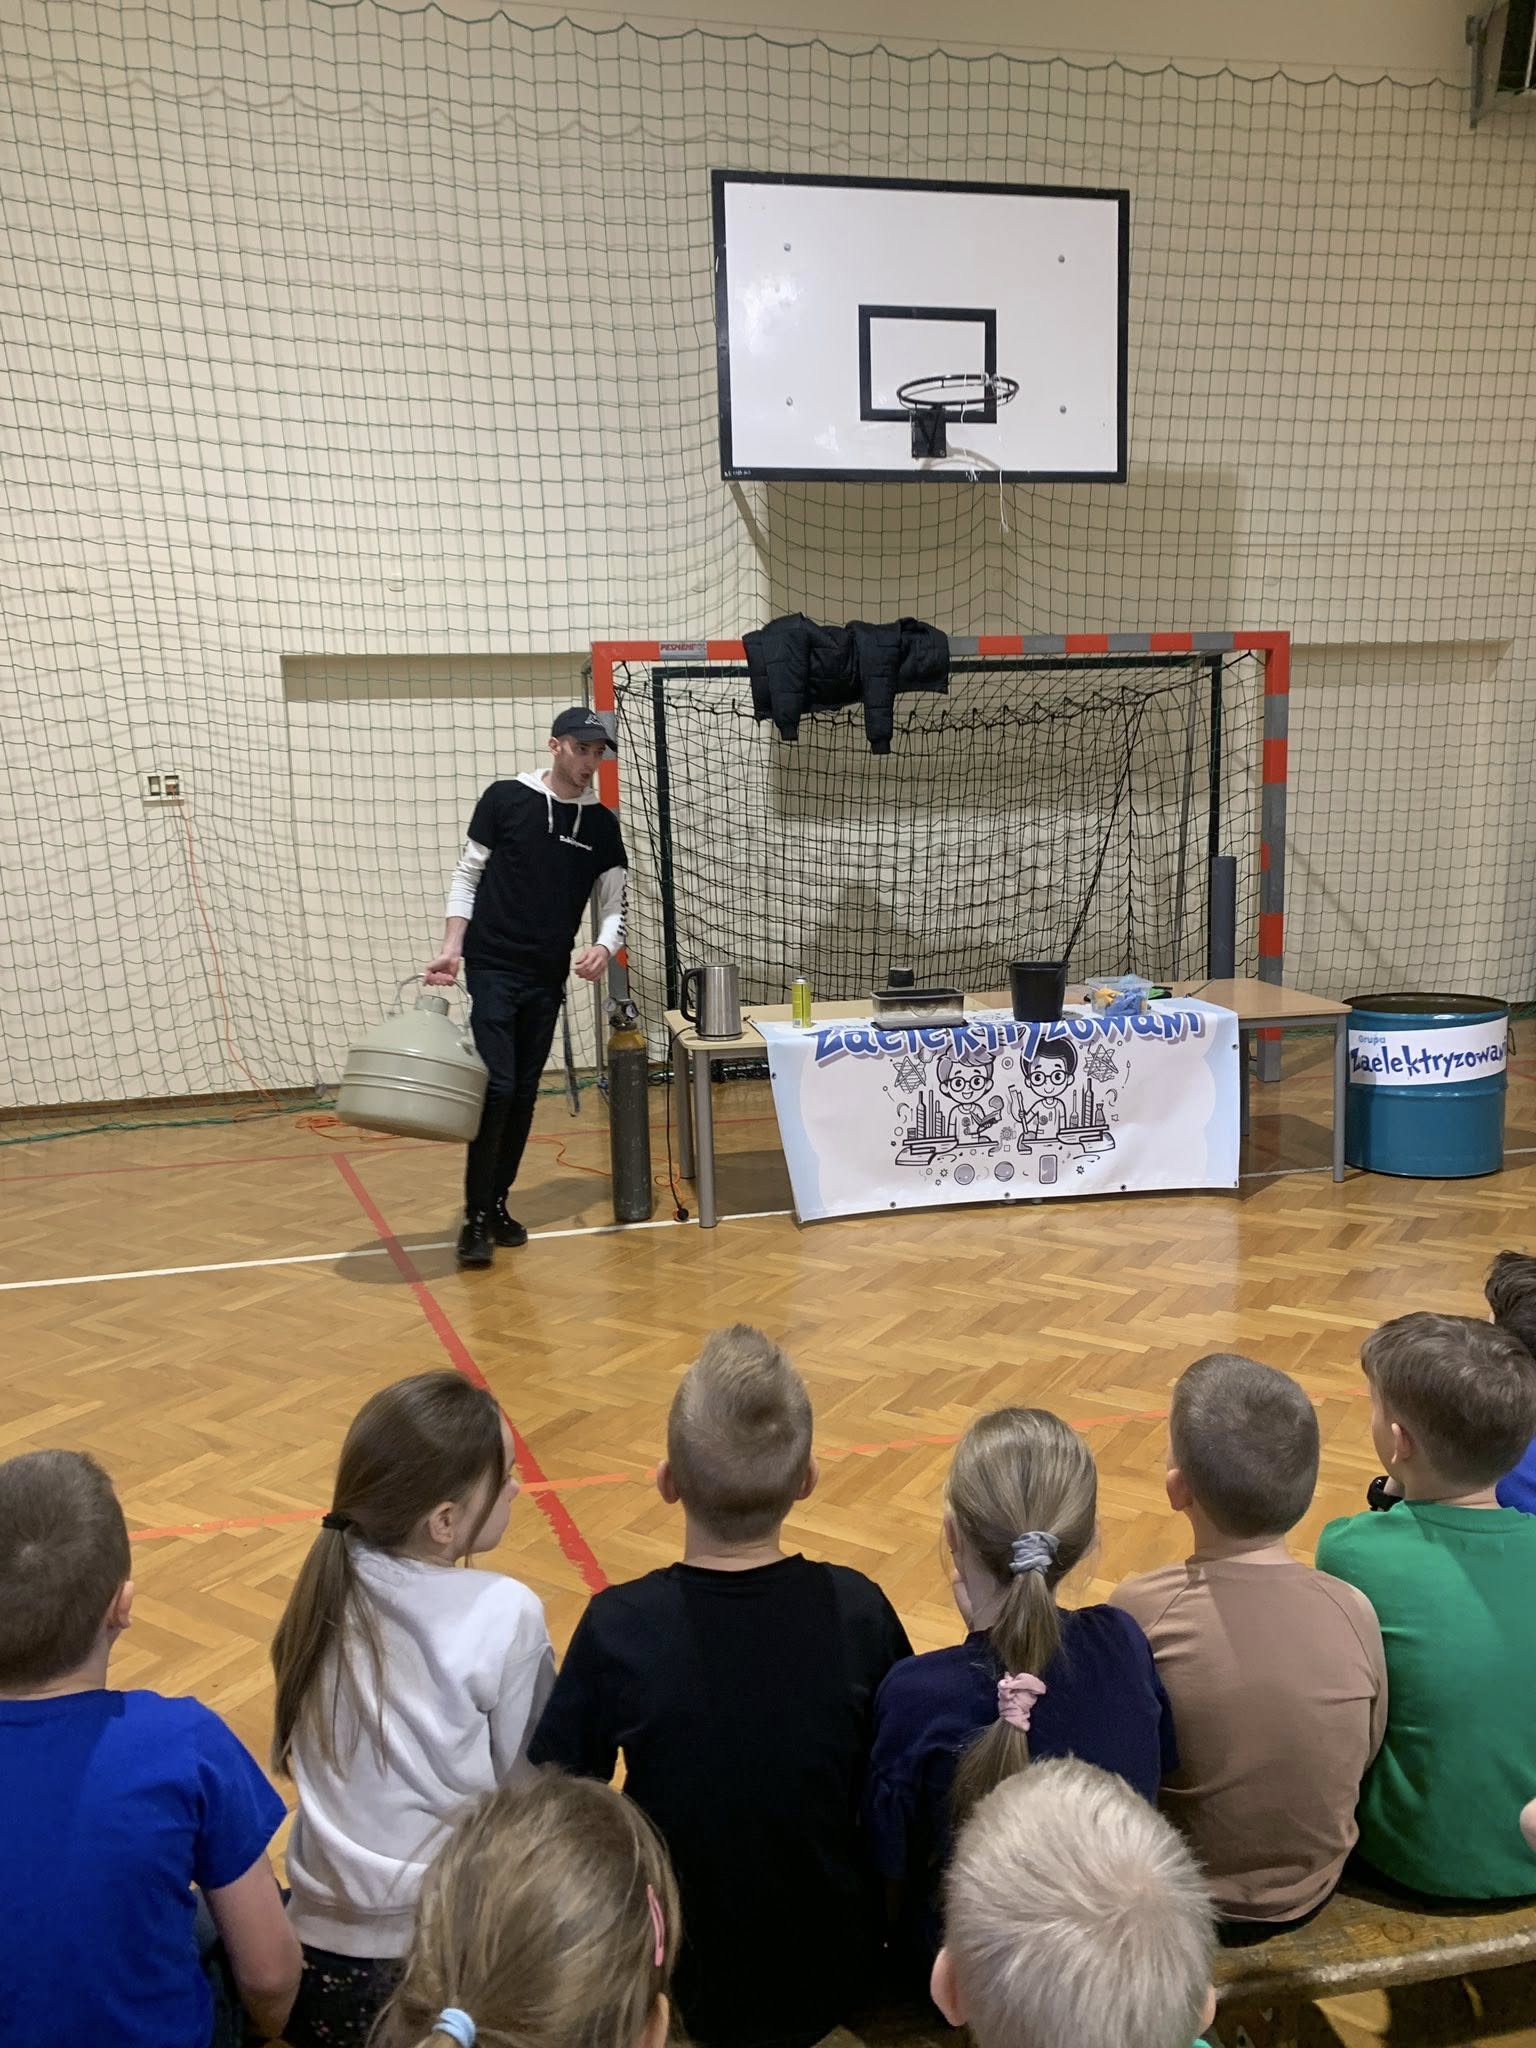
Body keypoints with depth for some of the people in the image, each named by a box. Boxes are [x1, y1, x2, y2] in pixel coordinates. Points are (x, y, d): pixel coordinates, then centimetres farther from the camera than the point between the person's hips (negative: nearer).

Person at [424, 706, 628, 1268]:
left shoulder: (602, 824, 5)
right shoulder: (505, 799, -4)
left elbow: (614, 905, 7)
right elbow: (466, 876, 0)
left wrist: (603, 948, -14)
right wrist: (451, 947, -9)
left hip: (548, 979, 4)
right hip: (492, 968, -4)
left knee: (525, 1095, 8)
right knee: (497, 1087, -11)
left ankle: (498, 1203, 22)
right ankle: (476, 1216, -1)